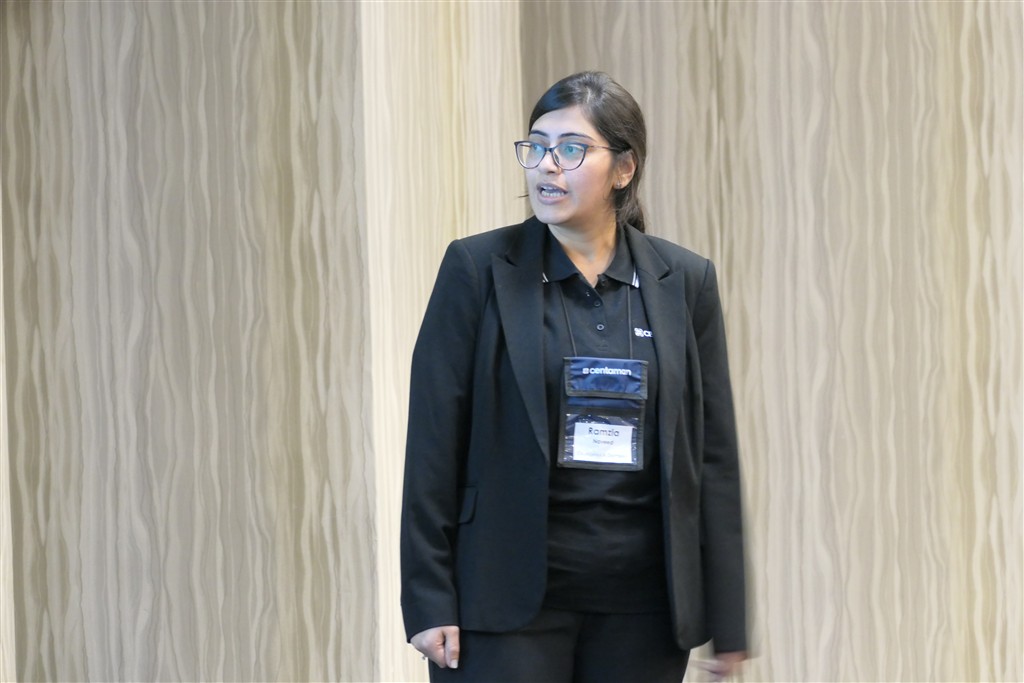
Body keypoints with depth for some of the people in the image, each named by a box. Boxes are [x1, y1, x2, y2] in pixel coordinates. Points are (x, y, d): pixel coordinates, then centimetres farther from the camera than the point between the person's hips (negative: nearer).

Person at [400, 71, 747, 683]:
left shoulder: (684, 280, 5)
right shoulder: (479, 268, -2)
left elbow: (713, 452, 6)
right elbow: (434, 443, -3)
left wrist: (727, 620, 3)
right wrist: (429, 599, -8)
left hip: (641, 599, 2)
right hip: (512, 588, -2)